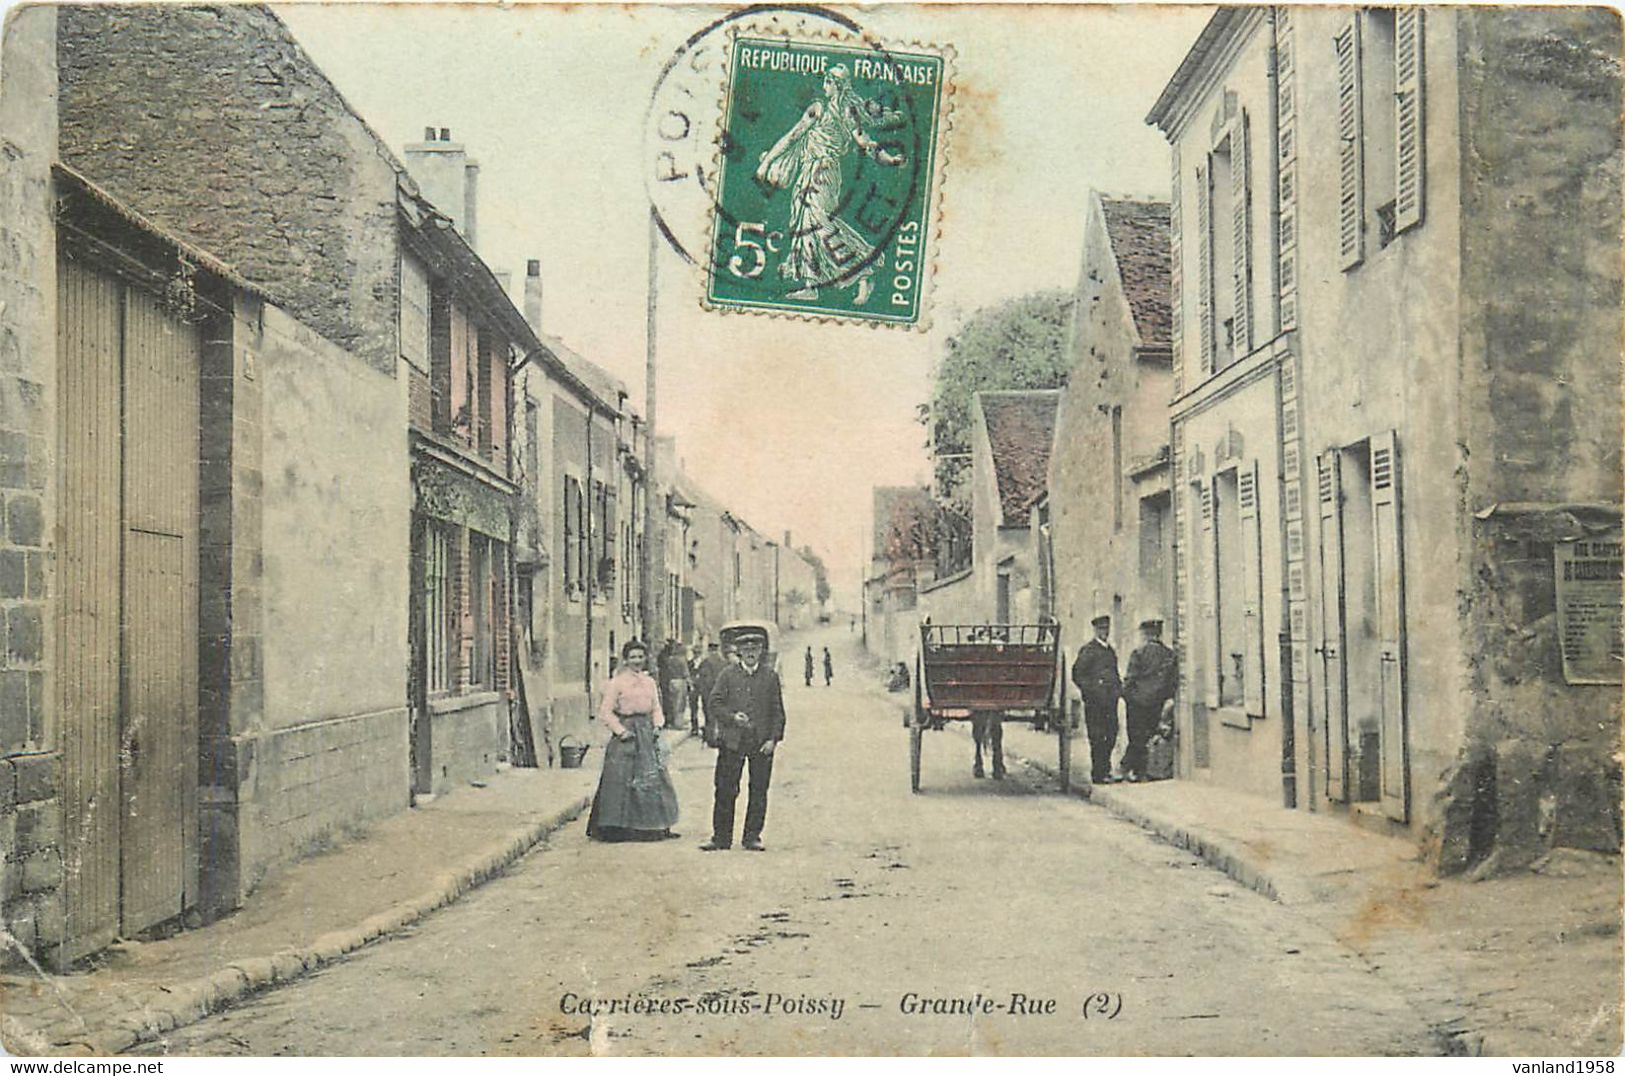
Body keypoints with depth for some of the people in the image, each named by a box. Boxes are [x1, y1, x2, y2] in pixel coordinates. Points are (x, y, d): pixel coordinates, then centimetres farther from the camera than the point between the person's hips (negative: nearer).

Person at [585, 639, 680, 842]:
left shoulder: (650, 682, 13)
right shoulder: (617, 682, -4)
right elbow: (605, 712, -5)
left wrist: (657, 725, -1)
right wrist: (621, 730, -13)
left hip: (647, 734, 5)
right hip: (626, 737, -5)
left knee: (652, 779, 5)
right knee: (623, 782, -5)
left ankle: (653, 828, 12)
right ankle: (618, 828, 1)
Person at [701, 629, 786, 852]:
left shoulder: (770, 676, 8)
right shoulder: (728, 674, 6)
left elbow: (777, 711, 7)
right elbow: (713, 703, 3)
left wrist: (773, 739, -4)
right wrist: (732, 717, -13)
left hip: (761, 742, 1)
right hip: (732, 740, -1)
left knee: (758, 791, 4)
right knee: (725, 791, 0)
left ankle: (752, 837, 13)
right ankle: (721, 837, 8)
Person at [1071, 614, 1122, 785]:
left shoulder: (1110, 650, 19)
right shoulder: (1088, 650, -5)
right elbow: (1077, 675, -8)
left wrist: (1118, 687, 12)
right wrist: (1091, 690, -13)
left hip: (1110, 700, 7)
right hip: (1094, 702, -7)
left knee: (1111, 735, 8)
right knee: (1097, 738, -5)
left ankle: (1105, 769, 19)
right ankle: (1098, 774, 0)